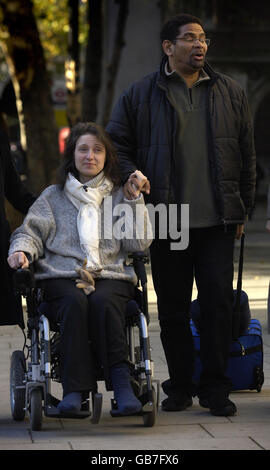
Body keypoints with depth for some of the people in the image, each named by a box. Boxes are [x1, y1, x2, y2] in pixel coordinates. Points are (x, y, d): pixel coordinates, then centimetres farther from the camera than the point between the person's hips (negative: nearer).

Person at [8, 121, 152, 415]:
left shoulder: (120, 196, 22)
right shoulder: (54, 196, 22)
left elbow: (138, 243, 11)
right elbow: (32, 231, 14)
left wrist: (135, 201, 5)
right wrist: (21, 250, -8)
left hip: (111, 276, 0)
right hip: (62, 275, 0)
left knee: (102, 302, -35)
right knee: (75, 302, -35)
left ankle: (121, 383, -39)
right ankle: (74, 389, -40)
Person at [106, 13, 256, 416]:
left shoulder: (229, 93, 10)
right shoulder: (140, 95, 4)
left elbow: (246, 154, 14)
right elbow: (115, 144, 10)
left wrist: (241, 211, 11)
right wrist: (131, 172, -11)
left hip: (217, 221, 1)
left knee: (219, 301, -4)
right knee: (172, 307, 5)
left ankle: (215, 387, 4)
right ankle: (180, 386, 16)